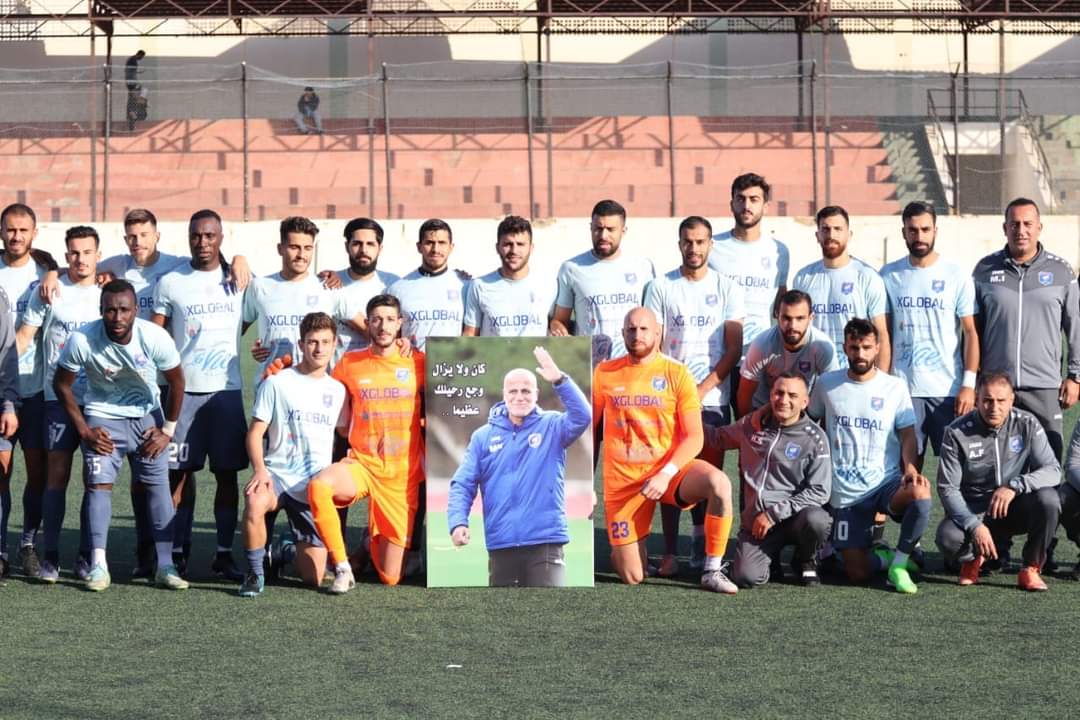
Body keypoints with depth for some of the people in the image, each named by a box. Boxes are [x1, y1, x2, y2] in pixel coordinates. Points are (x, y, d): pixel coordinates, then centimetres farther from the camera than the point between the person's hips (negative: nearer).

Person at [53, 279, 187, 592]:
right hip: (102, 416, -1)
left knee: (158, 484, -5)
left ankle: (165, 566, -3)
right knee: (99, 483, -14)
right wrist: (84, 430, -10)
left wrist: (168, 429, -5)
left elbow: (176, 382, -6)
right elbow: (61, 384, -9)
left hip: (146, 415, 1)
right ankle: (98, 565, -17)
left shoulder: (154, 337, -23)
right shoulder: (82, 340, -25)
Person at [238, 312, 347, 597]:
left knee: (313, 578, -3)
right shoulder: (277, 383, 0)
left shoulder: (337, 390, 11)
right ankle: (255, 573, -18)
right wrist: (260, 470, -19)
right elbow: (255, 432, -4)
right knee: (254, 504, -41)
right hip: (278, 474, -3)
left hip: (316, 487, 3)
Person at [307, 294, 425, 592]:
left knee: (390, 577, -1)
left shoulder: (418, 363, 1)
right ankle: (342, 568, -21)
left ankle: (372, 540, 35)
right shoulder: (349, 364, 4)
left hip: (403, 475, 0)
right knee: (318, 486, -37)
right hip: (362, 464, 0)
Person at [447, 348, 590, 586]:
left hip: (545, 543, -3)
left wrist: (560, 381, -30)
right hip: (500, 546, 3)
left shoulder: (552, 426, 4)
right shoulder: (483, 436, 9)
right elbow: (462, 485, 5)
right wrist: (458, 522, -12)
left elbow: (582, 417, -17)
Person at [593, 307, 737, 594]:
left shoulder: (677, 374, -3)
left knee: (719, 483, -34)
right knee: (632, 577, -4)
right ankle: (619, 547, 33)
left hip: (667, 470, -1)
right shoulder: (604, 373, 3)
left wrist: (666, 474, -21)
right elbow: (589, 428, 12)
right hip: (622, 480, 1)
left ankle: (713, 572, -22)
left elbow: (694, 437, -7)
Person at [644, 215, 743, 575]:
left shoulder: (727, 289, 5)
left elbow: (734, 349, 1)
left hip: (712, 399, 1)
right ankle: (669, 552, -2)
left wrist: (701, 389, -9)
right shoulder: (660, 288, 5)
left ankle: (701, 543, 17)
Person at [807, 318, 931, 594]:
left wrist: (910, 467, -18)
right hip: (846, 492, 1)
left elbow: (907, 436, 1)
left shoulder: (895, 387, 1)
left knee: (920, 493, -37)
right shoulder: (826, 384, 4)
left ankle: (899, 563, -14)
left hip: (888, 483, -1)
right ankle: (889, 557, 29)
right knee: (857, 574, -6)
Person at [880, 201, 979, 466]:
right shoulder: (889, 276, 6)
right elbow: (883, 334, 9)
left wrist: (969, 384, -8)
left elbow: (970, 333, 0)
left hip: (948, 389, -1)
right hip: (903, 388, 1)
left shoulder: (956, 276, 1)